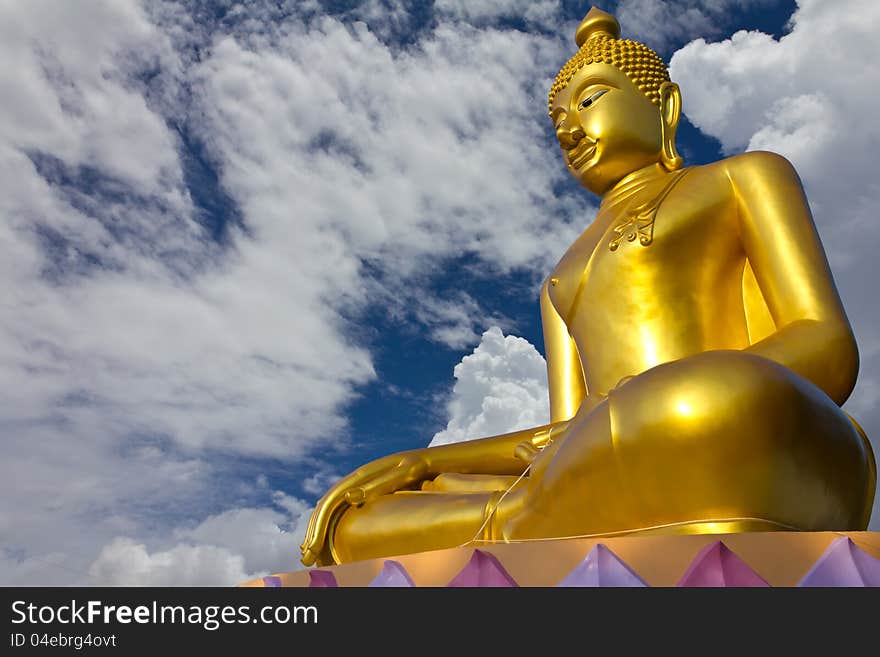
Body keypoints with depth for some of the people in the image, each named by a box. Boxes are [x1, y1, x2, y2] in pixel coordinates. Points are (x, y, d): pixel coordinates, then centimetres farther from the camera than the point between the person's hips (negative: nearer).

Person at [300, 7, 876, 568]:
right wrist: (417, 464, 3)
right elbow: (564, 441, 18)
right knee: (348, 530, -6)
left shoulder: (747, 179, 20)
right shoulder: (564, 285, 31)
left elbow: (830, 350, 4)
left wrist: (665, 413, -15)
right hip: (617, 525, 5)